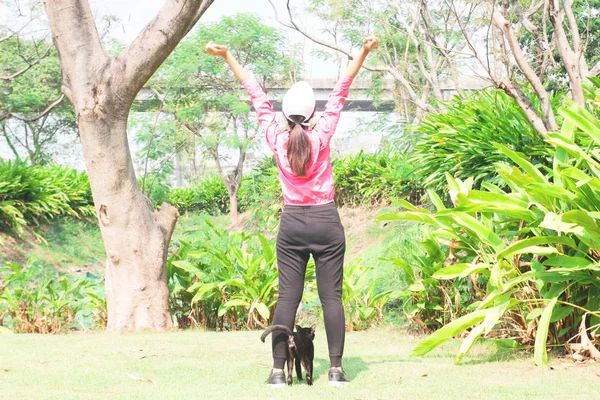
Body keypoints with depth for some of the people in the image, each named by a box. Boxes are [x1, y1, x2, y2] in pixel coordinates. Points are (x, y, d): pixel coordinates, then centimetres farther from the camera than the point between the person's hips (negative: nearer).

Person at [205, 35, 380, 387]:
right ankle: (336, 369, -2)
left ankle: (279, 370, -4)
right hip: (326, 222, -1)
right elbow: (341, 91, -7)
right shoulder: (322, 136, -7)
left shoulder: (277, 138, -3)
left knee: (287, 297, 0)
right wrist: (363, 54, -8)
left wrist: (228, 57, 9)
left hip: (292, 223, 1)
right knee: (332, 296, -1)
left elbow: (257, 95, 1)